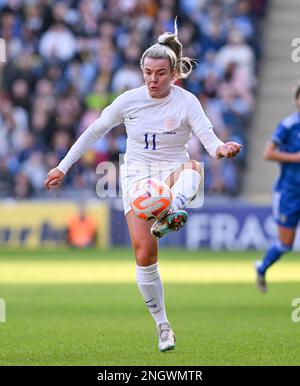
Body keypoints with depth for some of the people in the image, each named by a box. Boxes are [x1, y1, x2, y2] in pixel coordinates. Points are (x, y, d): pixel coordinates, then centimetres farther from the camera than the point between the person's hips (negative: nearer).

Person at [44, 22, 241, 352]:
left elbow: (209, 139, -19)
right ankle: (162, 326, -3)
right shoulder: (129, 100, -3)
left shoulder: (187, 102, -8)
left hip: (171, 175, 0)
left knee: (192, 168, -38)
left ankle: (171, 215, -66)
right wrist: (63, 167, 10)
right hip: (137, 177, 0)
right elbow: (95, 130, 9)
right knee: (143, 251, -16)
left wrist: (221, 148, -43)